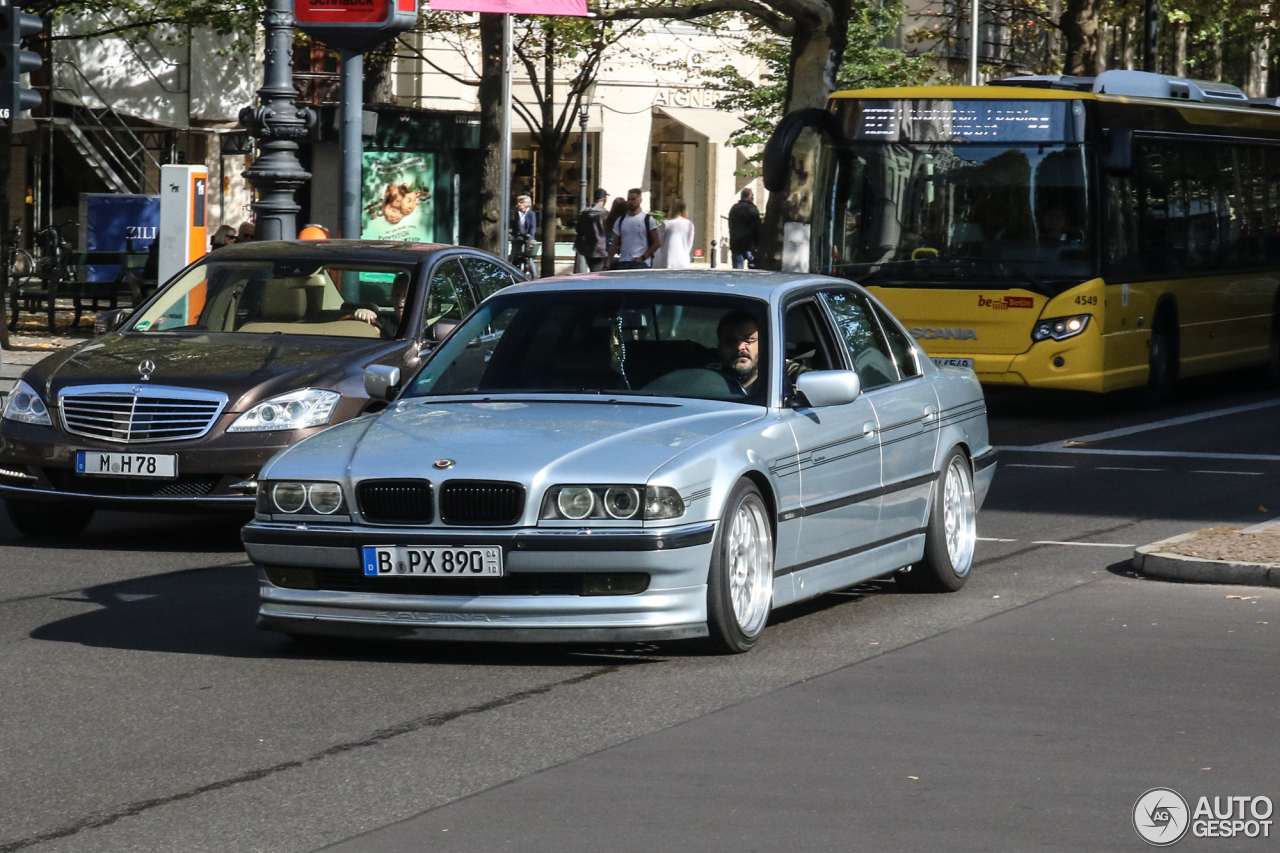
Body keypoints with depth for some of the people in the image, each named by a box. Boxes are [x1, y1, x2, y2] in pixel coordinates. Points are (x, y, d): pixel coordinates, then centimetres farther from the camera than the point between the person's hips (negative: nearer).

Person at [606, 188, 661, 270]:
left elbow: (656, 243, 0)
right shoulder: (620, 221, 15)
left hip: (640, 263, -4)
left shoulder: (648, 220, 2)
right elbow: (614, 244, 15)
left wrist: (643, 257, -9)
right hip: (623, 263, 4)